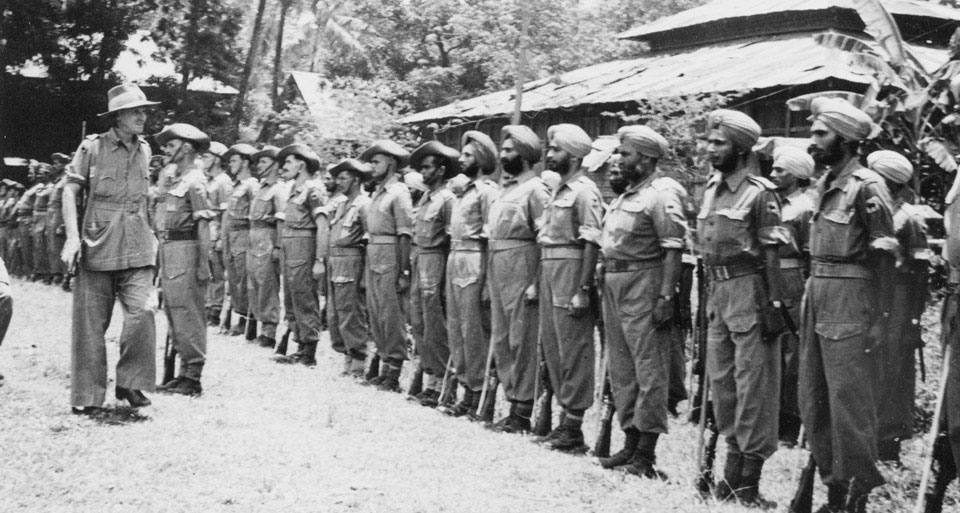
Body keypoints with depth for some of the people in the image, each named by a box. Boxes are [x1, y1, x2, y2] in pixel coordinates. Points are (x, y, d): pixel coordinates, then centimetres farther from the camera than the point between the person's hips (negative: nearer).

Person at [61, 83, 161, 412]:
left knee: (142, 312, -13)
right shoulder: (92, 147, -2)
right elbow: (70, 191, -1)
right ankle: (87, 395, 13)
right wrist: (72, 236, -10)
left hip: (137, 249, 3)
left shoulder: (144, 150, 11)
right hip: (96, 247, -3)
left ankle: (130, 383, 4)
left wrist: (151, 236, 19)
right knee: (91, 323, 2)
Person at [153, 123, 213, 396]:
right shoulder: (170, 176, 15)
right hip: (167, 249, 9)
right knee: (172, 310, 13)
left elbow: (203, 224, -15)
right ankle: (184, 371, 20)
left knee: (187, 313, -6)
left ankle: (193, 378, -1)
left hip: (185, 249, -9)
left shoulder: (194, 181, -10)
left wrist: (203, 264, -19)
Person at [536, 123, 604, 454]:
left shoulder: (584, 191, -11)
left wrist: (583, 290, -21)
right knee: (551, 346, 13)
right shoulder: (558, 191, 16)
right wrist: (540, 280, 16)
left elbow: (591, 243, -16)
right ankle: (566, 420, 23)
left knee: (573, 349, -4)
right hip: (549, 272, 9)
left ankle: (574, 429, 2)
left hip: (571, 271, -9)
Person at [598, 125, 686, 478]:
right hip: (613, 286, 10)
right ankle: (630, 444, 23)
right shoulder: (626, 195, 17)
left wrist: (666, 296, -23)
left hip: (644, 285, -10)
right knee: (621, 369, 13)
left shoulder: (661, 195, -11)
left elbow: (673, 249, -17)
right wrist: (604, 283, 17)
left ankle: (646, 454, 0)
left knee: (649, 369, -4)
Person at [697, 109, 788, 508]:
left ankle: (750, 477, 1)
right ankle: (734, 455, 25)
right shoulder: (712, 189, 13)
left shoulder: (759, 193, -10)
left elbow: (772, 254, -13)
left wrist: (772, 307, -16)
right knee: (721, 378, 12)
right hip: (718, 292, 8)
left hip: (749, 290, -8)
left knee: (753, 382, -3)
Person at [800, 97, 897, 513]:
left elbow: (884, 257, -13)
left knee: (849, 400, -3)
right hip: (817, 299, 9)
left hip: (850, 300, -9)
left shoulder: (866, 187, -12)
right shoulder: (826, 184, 12)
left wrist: (881, 318, -15)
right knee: (813, 399, 13)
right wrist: (810, 296, 16)